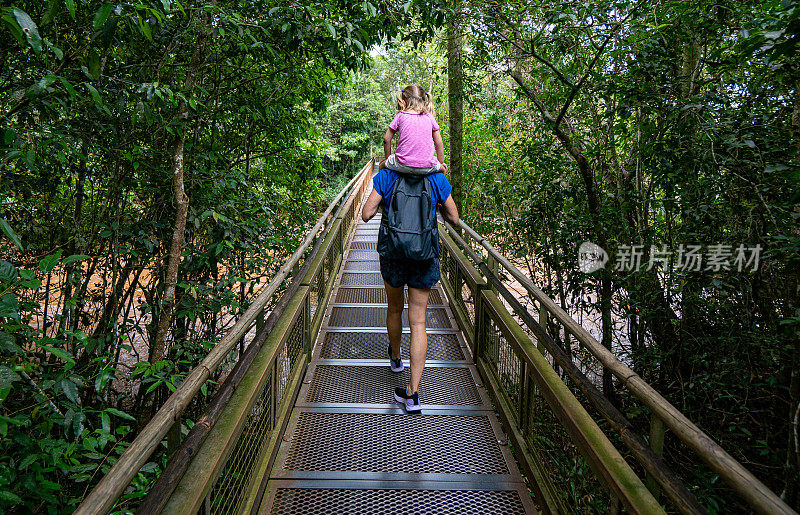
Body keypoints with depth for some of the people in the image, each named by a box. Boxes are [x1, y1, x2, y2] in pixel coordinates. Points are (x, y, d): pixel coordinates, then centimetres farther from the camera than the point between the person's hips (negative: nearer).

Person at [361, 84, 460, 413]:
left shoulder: (385, 177, -4)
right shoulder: (437, 180, -2)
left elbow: (366, 214, -8)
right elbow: (454, 218, 1)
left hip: (393, 252, 0)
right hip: (425, 256, 0)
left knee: (394, 309, 23)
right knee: (419, 321, 1)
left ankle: (395, 357, 48)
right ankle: (413, 393, -1)